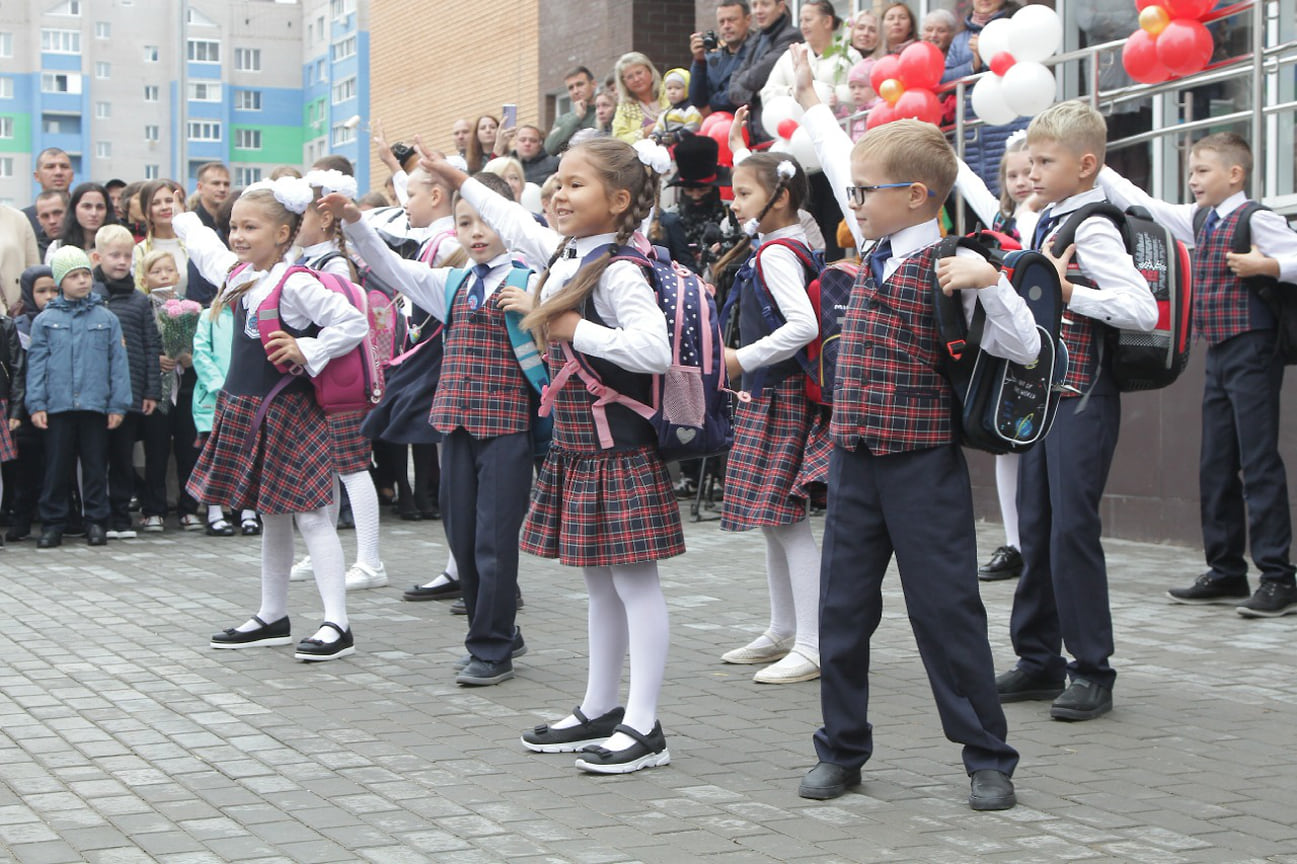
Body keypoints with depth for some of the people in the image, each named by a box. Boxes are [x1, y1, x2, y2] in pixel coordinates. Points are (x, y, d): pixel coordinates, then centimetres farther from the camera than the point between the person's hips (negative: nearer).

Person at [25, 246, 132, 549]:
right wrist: (36, 404, -3)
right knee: (57, 468, 4)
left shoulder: (106, 319, 5)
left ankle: (96, 522, 14)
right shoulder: (45, 320, 5)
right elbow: (37, 364, 5)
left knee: (96, 467, 6)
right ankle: (52, 524, 11)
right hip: (57, 407, 0)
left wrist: (118, 404, -1)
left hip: (95, 406, 0)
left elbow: (118, 363, 5)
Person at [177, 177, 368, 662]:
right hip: (245, 409, 8)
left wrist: (307, 351, -22)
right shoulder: (237, 275, 10)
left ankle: (337, 625, -10)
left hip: (288, 410, -8)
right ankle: (273, 617, 26)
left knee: (310, 514, -9)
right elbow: (204, 246, 33)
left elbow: (354, 324, -19)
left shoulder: (295, 284, -16)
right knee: (271, 516, 16)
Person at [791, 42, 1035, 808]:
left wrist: (987, 279, -31)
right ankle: (842, 751, 21)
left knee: (947, 610, 0)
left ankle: (989, 759, 12)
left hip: (924, 464, -7)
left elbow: (1024, 348, -19)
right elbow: (844, 168, 24)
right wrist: (811, 100, 35)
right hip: (854, 459, 7)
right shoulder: (878, 249, 7)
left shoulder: (948, 271, -13)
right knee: (843, 608, 9)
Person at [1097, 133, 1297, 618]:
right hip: (1217, 355, 9)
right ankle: (1226, 573, 20)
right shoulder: (1199, 220, 15)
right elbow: (1140, 203, 22)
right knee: (1216, 466, 11)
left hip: (1251, 351, -9)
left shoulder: (1255, 219, -9)